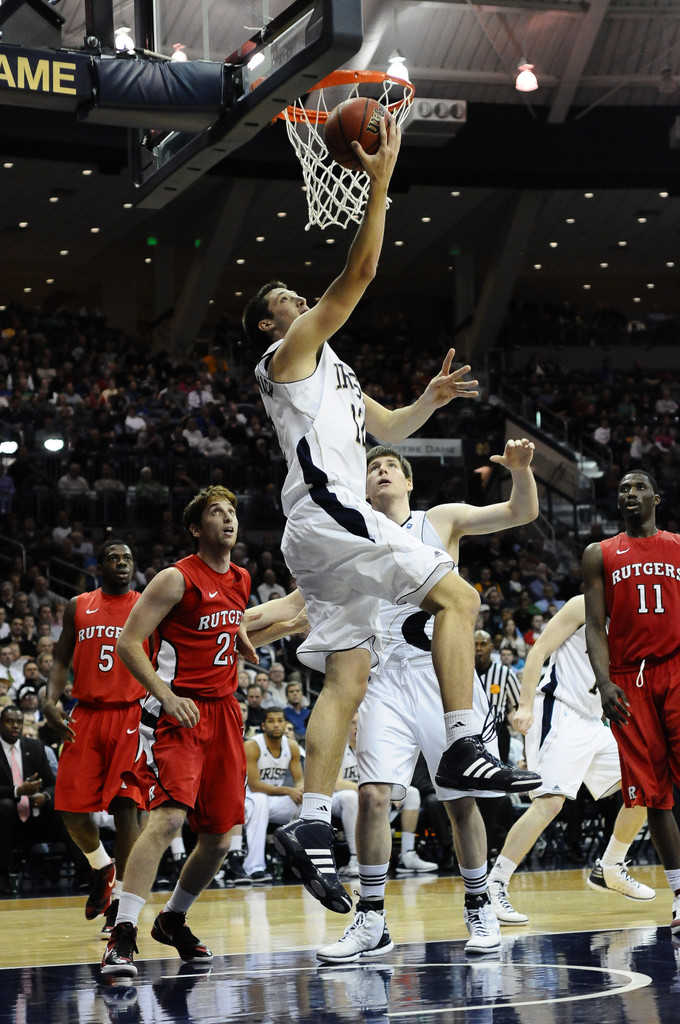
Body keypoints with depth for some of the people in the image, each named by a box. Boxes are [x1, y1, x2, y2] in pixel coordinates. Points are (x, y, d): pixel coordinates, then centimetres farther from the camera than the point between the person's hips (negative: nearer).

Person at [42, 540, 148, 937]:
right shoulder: (78, 607, 10)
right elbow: (62, 660, 10)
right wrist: (51, 700, -6)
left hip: (130, 715, -2)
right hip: (85, 716, 3)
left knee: (125, 805, -8)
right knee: (72, 808, -1)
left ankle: (120, 899, -1)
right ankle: (102, 867, 28)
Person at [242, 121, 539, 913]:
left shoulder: (330, 371, 30)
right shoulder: (291, 351, 3)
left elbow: (387, 430, 34)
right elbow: (359, 274, -6)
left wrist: (428, 400, 14)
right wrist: (379, 183, -5)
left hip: (326, 531, 9)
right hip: (329, 515, -9)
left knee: (347, 679, 0)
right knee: (456, 595, -13)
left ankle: (311, 826, -8)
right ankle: (462, 748, -20)